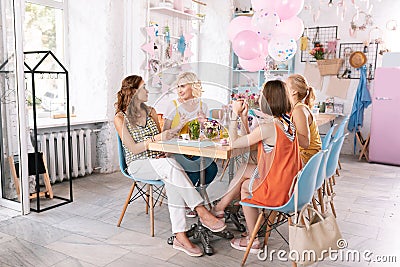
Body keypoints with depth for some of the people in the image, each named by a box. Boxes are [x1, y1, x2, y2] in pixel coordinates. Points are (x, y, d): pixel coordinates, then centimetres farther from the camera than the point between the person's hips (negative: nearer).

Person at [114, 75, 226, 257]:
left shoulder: (150, 111, 15)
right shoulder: (120, 118, -2)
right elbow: (133, 148, -10)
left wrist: (168, 135, -1)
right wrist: (156, 138, -19)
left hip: (158, 161, 4)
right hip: (138, 165, -4)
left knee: (172, 180, -32)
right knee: (171, 166, -35)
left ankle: (180, 236, -35)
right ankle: (202, 212, -34)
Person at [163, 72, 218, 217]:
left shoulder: (202, 106, 9)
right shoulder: (173, 105, 0)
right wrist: (180, 125, -18)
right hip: (176, 151, -3)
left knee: (212, 168, -23)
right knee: (195, 172, -28)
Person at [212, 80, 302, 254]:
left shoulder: (267, 127, -22)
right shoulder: (287, 122, 5)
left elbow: (234, 143, -14)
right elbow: (249, 139, 13)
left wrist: (235, 115, -7)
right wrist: (244, 117, 8)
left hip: (278, 190, -8)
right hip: (291, 183, 8)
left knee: (245, 186, 19)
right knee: (245, 169, 17)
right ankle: (221, 206, 30)